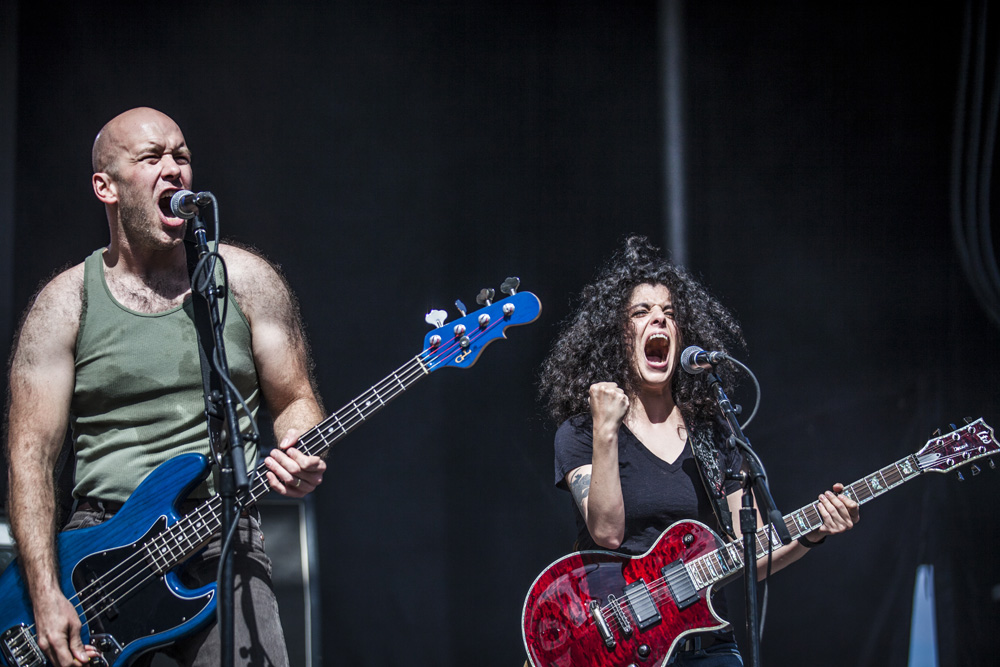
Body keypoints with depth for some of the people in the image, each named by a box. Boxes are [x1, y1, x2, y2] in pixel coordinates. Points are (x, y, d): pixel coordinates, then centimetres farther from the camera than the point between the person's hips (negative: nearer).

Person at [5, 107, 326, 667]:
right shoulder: (66, 303, 5)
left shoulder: (247, 281, 8)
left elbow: (295, 400, 15)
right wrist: (46, 596, -10)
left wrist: (301, 460, -10)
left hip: (223, 542, 0)